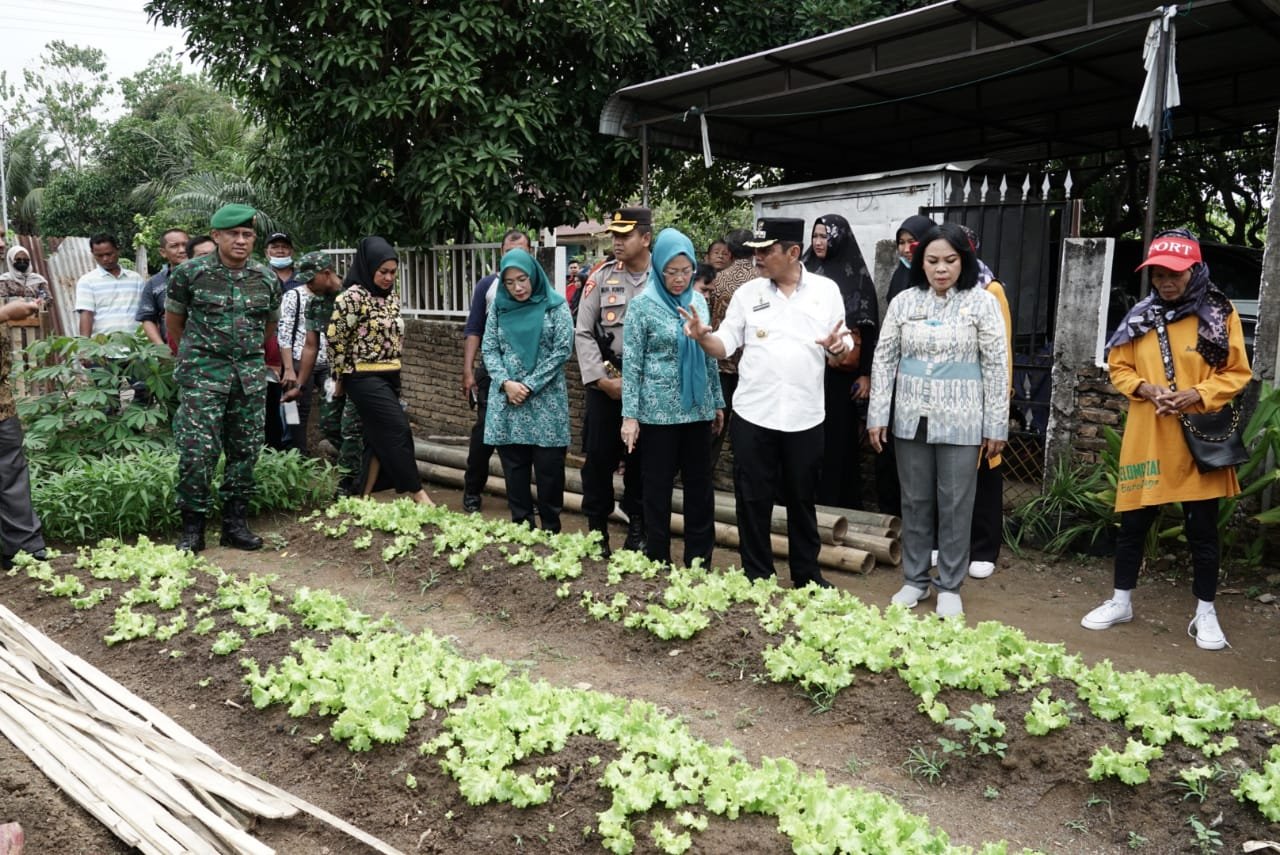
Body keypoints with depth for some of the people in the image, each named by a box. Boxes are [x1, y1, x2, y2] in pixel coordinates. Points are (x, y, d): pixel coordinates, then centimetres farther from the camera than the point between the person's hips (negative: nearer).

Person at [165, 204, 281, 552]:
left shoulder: (268, 279, 5)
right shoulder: (189, 273, -3)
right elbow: (173, 324, 9)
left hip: (250, 374, 3)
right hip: (202, 374, -3)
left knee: (246, 450, 6)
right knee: (197, 450, -8)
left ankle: (235, 523, 17)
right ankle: (192, 527, 5)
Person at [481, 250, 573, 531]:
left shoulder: (555, 305, 0)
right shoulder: (499, 308, 9)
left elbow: (562, 350, -6)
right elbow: (489, 350, 7)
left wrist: (530, 385, -11)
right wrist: (506, 383, -10)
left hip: (546, 401, -3)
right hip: (507, 401, 3)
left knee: (549, 468, 0)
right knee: (514, 467, 6)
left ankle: (551, 530, 11)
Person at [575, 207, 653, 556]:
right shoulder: (601, 278, 3)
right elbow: (583, 333, 1)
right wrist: (601, 379, -7)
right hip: (604, 383, 1)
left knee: (641, 458, 7)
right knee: (599, 456, 5)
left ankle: (637, 527, 22)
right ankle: (597, 527, 19)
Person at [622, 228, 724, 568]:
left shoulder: (699, 301, 6)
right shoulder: (643, 304, -6)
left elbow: (709, 355, 13)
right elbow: (631, 362, -7)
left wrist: (717, 402, 13)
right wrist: (630, 414, -11)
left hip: (697, 408, 4)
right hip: (659, 409, -4)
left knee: (700, 485, 9)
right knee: (658, 487, 6)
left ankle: (700, 562, 21)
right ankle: (658, 564, 19)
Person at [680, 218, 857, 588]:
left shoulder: (827, 290, 1)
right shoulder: (748, 293, 2)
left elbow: (840, 354, 3)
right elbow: (724, 346, 0)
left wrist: (839, 348, -20)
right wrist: (702, 336, -20)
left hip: (805, 416, 0)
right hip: (753, 414, 0)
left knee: (802, 499, 13)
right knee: (753, 499, 7)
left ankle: (807, 573, 29)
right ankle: (756, 575, 21)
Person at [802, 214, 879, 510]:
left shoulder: (857, 275, -1)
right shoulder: (806, 272, 8)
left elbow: (868, 327, -4)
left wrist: (866, 373, -9)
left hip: (840, 371, -3)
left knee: (838, 436, 1)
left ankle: (839, 501, 11)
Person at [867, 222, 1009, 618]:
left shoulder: (981, 302, -3)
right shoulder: (903, 302, 3)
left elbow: (996, 366, -2)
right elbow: (884, 359, 6)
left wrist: (996, 425, -4)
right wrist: (877, 415, 1)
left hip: (960, 422, -2)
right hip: (911, 419, 3)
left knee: (955, 506, 5)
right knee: (914, 503, 11)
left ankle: (950, 586, 18)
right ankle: (915, 579, 25)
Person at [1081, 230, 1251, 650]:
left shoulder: (1221, 315, -1)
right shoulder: (1140, 316, 5)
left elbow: (1237, 374, 0)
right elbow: (1119, 368, 9)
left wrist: (1198, 394, -17)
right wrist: (1146, 389, -10)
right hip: (1147, 437, 2)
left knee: (1202, 527, 7)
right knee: (1133, 520, 9)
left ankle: (1205, 613, 21)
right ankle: (1121, 601, 24)